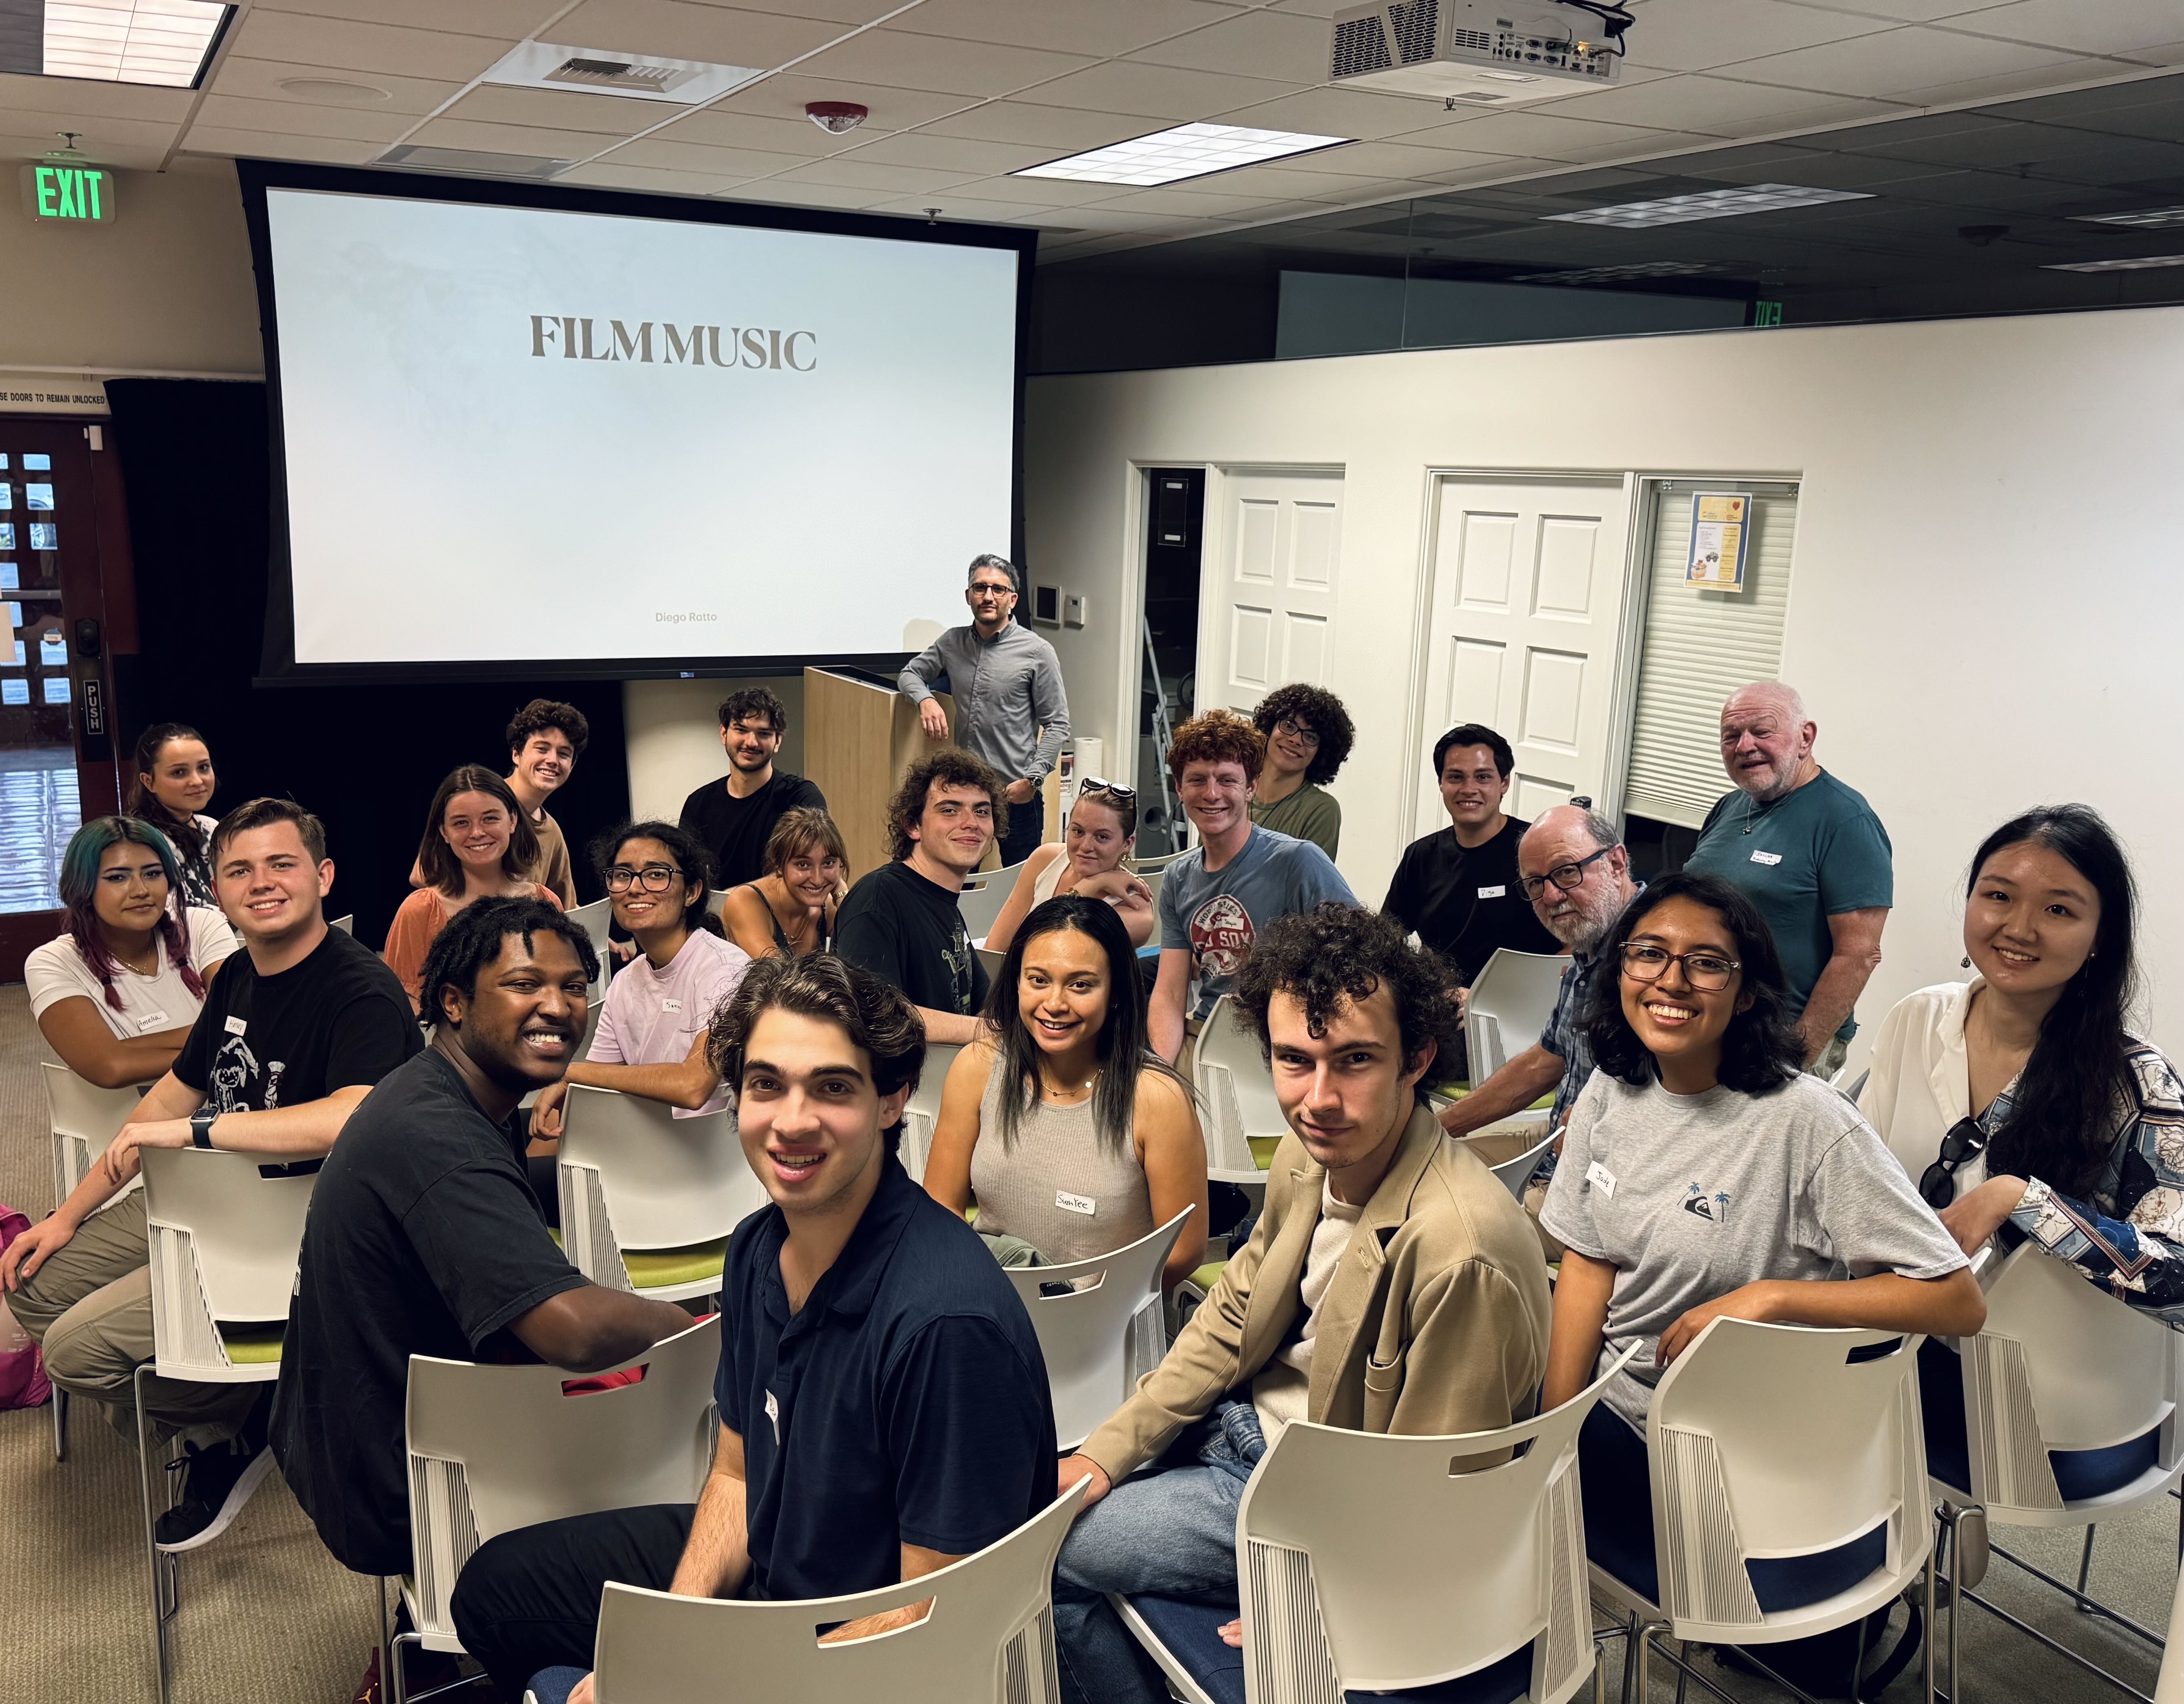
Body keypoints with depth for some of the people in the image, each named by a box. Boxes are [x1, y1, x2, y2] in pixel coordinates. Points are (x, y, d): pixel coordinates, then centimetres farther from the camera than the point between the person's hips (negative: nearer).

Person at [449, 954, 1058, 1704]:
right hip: (766, 1571, 8)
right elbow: (738, 1473, 7)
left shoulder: (947, 1322, -33)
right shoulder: (757, 1247, -6)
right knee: (496, 1586, 16)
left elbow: (936, 1622, -26)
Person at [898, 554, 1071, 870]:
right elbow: (910, 674, 19)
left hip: (1016, 796, -4)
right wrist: (926, 699, -4)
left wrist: (1032, 779, -13)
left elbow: (1057, 725, -4)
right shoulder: (953, 642, 10)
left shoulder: (1037, 652, -4)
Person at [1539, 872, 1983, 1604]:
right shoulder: (1611, 1094, -2)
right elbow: (1588, 1264, 2)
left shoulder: (1805, 1120, -20)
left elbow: (1959, 1300, -20)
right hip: (1608, 1405, 5)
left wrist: (1770, 1297, -27)